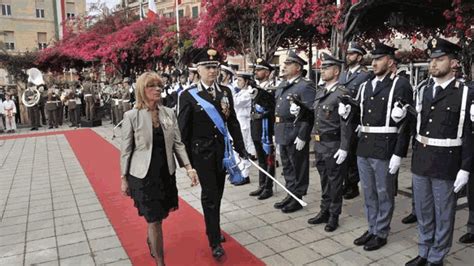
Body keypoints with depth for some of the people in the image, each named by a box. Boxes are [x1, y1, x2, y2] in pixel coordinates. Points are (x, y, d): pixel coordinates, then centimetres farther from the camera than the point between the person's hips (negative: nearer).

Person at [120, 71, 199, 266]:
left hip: (166, 173, 4)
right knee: (154, 220, 2)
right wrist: (124, 178, -2)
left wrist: (188, 167, -5)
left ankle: (150, 241, 50)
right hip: (143, 175, -4)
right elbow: (126, 150, -5)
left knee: (159, 216, 18)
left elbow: (177, 143, 3)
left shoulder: (169, 113, -1)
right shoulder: (131, 116, -11)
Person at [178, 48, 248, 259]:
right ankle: (215, 241, 12)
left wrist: (240, 147, 5)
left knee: (217, 193, 15)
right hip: (202, 151, -4)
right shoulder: (188, 95, -8)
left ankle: (212, 229, 36)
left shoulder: (225, 91, 5)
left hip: (222, 150, 4)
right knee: (209, 194, -1)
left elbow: (233, 121, 7)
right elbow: (184, 129, -6)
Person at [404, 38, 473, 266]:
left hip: (447, 165, -5)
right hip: (420, 162, 5)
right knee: (423, 213, 16)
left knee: (443, 215, 10)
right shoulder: (423, 91, 8)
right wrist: (415, 156, 10)